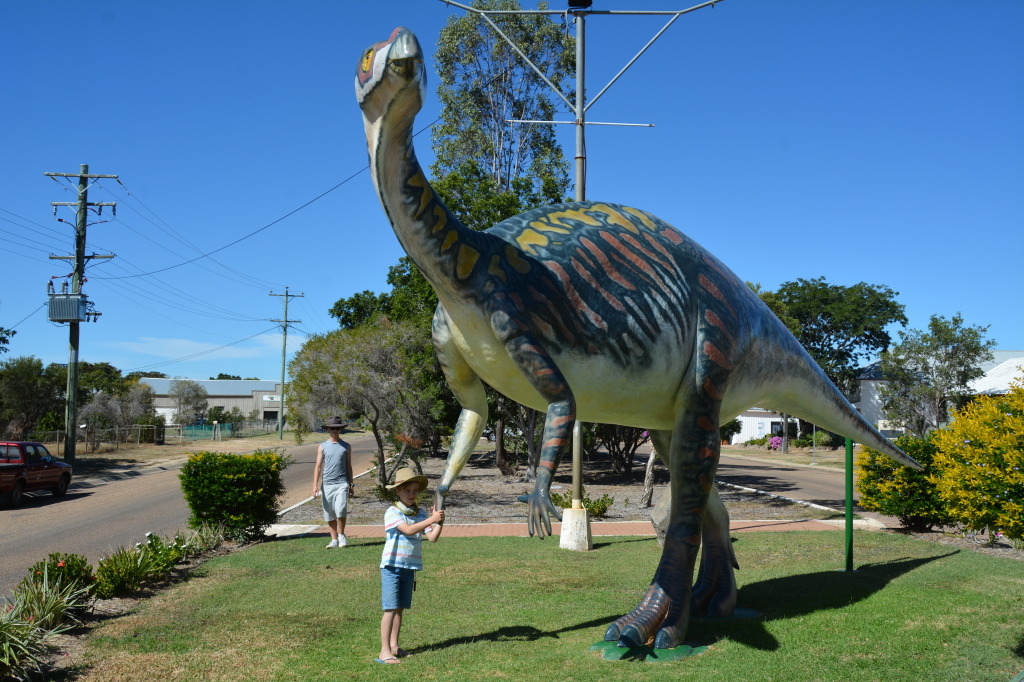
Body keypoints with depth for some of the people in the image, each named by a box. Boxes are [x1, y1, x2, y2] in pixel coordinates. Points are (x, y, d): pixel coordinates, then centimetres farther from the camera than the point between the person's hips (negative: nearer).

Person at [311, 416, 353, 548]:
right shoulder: (322, 447, 7)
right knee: (329, 514, 4)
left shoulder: (346, 447, 9)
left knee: (341, 510, -15)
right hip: (327, 484, 1)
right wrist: (315, 485, -4)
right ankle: (334, 540, 14)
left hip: (341, 483, -1)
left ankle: (341, 535, 5)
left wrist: (351, 485, 13)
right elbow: (318, 466, 5)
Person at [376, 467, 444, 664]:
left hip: (410, 567, 6)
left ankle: (394, 645, 23)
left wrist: (439, 522, -17)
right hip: (392, 565, -6)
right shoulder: (392, 512, -11)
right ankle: (385, 651, -3)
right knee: (390, 608, -6)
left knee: (400, 608, 12)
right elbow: (408, 530, -26)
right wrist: (431, 519, -31)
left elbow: (432, 537, 0)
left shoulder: (420, 513, 6)